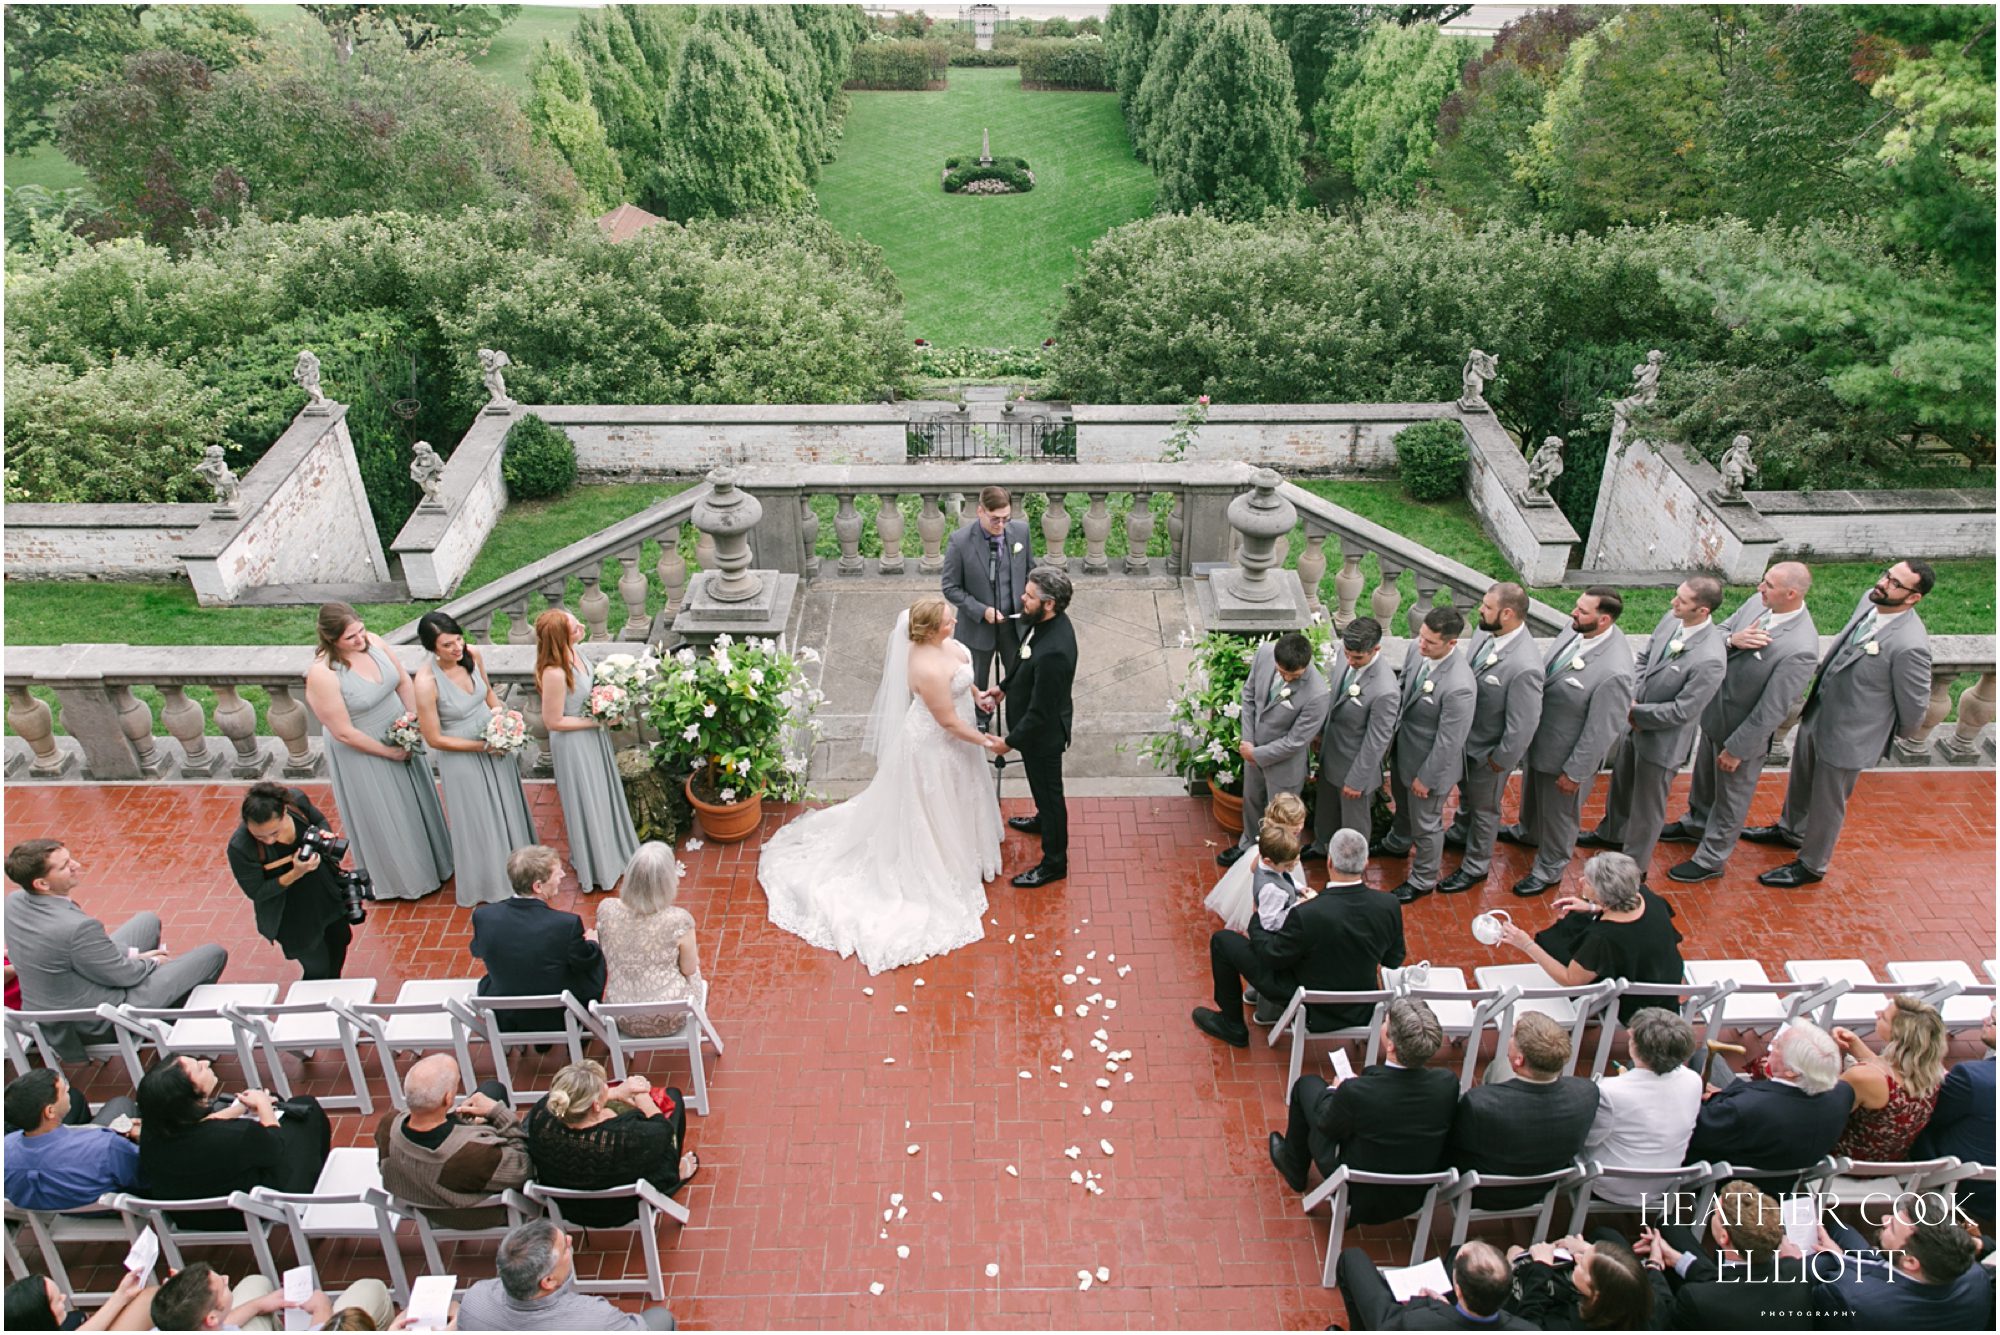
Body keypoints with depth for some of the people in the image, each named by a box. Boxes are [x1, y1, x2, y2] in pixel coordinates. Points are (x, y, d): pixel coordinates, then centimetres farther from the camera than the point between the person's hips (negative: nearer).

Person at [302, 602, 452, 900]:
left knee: (416, 802, 24)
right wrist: (389, 752, -15)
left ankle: (433, 860, 49)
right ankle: (399, 879, 38)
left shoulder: (372, 640, -13)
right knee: (382, 818, 14)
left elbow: (404, 681, 1)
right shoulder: (321, 674, -30)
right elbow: (344, 733, -25)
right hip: (364, 752, -6)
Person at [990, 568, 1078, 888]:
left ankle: (1054, 862, 32)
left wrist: (1010, 742, -20)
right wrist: (1004, 687, 16)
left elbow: (1040, 712, -31)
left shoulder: (1053, 651, -40)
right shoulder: (1046, 621, -12)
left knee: (1048, 790, 12)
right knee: (1042, 785, 33)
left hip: (1042, 731, -9)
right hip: (1037, 723, 9)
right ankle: (1043, 820, 61)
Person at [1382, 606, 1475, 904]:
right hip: (1402, 746, 8)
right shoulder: (1416, 648, -16)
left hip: (1430, 759, -8)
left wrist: (1425, 777, -16)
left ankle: (1423, 880, 42)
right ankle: (1399, 843, 65)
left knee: (1425, 824, 17)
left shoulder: (1459, 687, -39)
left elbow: (1448, 742, -27)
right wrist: (1393, 730, 11)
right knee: (1403, 804, 35)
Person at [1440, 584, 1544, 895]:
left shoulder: (1524, 667, -38)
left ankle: (1475, 867, 42)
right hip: (1466, 737, 7)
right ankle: (1460, 834, 61)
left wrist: (1500, 760, -16)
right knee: (1466, 792, 33)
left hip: (1489, 751, -7)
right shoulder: (1486, 631, -14)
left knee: (1483, 808, 18)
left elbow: (1522, 726, -28)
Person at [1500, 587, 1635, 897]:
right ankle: (1528, 832, 64)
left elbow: (1601, 731, -26)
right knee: (1532, 791, 34)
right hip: (1539, 736, 8)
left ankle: (1549, 869, 45)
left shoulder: (1613, 672, -37)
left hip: (1565, 752, -8)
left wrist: (1575, 772, -16)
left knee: (1558, 812, 19)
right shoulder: (1577, 629, -15)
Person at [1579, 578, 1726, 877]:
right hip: (1634, 724, 8)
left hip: (1663, 740, -7)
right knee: (1620, 784, 30)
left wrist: (1636, 712, -16)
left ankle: (1634, 867, 36)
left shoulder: (1709, 659, -34)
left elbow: (1682, 711, -26)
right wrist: (1631, 697, -10)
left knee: (1647, 806, 14)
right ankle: (1611, 834, 56)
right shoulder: (1671, 619, -12)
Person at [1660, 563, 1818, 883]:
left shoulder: (1800, 649, -34)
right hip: (1714, 712, 7)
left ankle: (1711, 859, 37)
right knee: (1703, 777, 31)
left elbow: (1772, 710, -27)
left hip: (1745, 729, -7)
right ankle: (1695, 824, 57)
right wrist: (1733, 639, -23)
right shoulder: (1758, 603, -12)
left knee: (1731, 797, 17)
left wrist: (1737, 749, -18)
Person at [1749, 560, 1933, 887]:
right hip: (1817, 713, 8)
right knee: (1800, 782, 30)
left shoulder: (1910, 645, -33)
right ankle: (1790, 830, 57)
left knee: (1828, 803, 15)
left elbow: (1914, 704, -17)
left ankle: (1811, 865, 38)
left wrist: (1904, 734, 0)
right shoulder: (1870, 600, -11)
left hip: (1848, 734, -7)